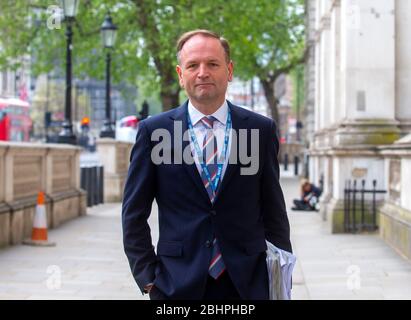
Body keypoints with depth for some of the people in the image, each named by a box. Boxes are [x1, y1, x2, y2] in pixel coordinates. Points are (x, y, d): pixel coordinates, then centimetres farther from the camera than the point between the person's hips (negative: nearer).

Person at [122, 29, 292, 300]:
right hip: (178, 285, -1)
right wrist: (148, 278, -3)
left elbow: (274, 212, 7)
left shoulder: (261, 130, 4)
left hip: (247, 284, 1)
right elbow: (134, 214, 4)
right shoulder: (154, 131, 1)